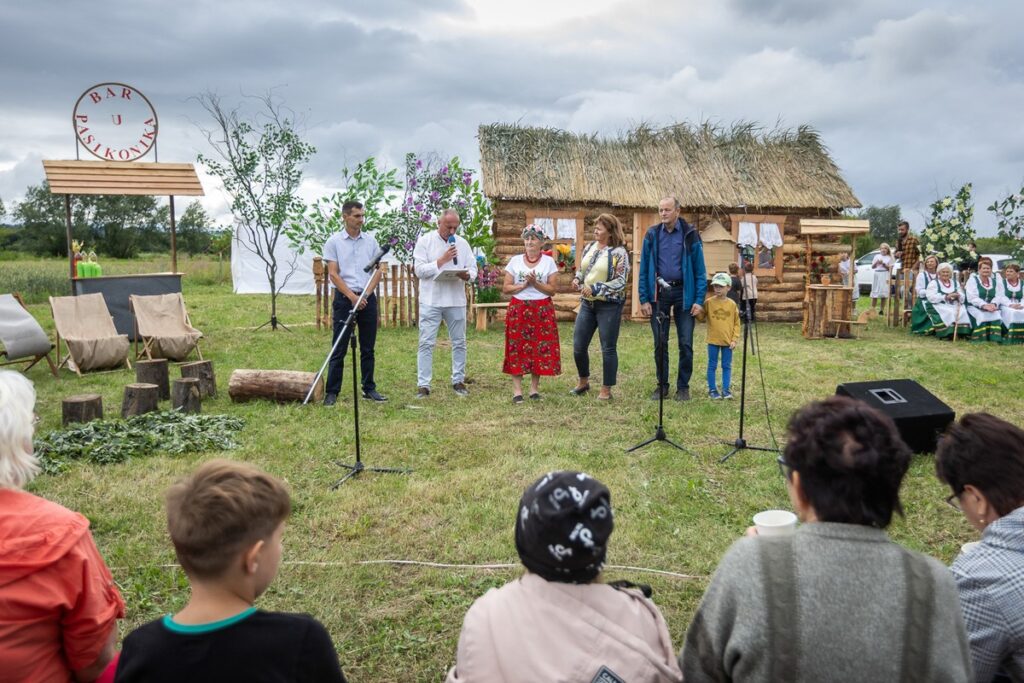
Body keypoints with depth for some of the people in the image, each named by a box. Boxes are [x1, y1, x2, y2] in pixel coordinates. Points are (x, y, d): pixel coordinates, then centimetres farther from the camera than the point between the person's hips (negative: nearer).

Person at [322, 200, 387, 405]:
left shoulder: (370, 240, 8)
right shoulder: (334, 241, 0)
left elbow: (377, 271, 6)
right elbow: (333, 274, -5)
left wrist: (366, 294, -7)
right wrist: (352, 296, -14)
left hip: (368, 298, 3)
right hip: (344, 298, -3)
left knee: (368, 348, 8)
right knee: (339, 348, -1)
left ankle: (369, 388, 17)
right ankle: (331, 392, 4)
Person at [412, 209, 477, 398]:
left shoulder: (462, 243, 9)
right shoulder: (425, 241, -1)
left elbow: (473, 269, 7)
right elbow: (419, 270, -8)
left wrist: (467, 275, -16)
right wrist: (442, 260, -15)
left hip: (456, 300, 4)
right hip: (431, 300, -3)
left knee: (459, 342, 10)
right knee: (426, 343, -3)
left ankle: (458, 381, 22)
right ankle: (423, 385, 1)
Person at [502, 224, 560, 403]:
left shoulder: (549, 261, 3)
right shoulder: (515, 260, 5)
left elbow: (551, 290, -1)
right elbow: (505, 289, 2)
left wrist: (535, 283, -15)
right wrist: (524, 285, -11)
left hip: (542, 310, 0)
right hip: (518, 310, 0)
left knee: (540, 348, 0)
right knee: (517, 348, -3)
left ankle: (534, 388, 12)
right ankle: (517, 390, 2)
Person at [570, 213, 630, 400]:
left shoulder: (619, 252, -10)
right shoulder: (589, 248, 8)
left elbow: (620, 282, -15)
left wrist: (596, 288, -22)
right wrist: (577, 280, -3)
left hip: (609, 305, -6)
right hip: (587, 303, 6)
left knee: (608, 348, 3)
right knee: (578, 346, 9)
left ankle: (606, 390, 16)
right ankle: (583, 381, 30)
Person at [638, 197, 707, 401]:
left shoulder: (690, 235, -2)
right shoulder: (652, 235, 3)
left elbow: (699, 270, -2)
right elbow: (644, 269, 4)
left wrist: (699, 300, -9)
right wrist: (644, 299, -3)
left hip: (683, 292, -1)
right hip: (659, 293, 2)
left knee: (686, 344, 1)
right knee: (660, 343, 6)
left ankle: (683, 387, 14)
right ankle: (662, 385, 18)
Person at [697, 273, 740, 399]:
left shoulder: (732, 304, -1)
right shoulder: (709, 302, -3)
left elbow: (736, 323, 2)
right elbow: (702, 318, 0)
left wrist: (734, 339, -3)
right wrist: (698, 312, -22)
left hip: (728, 341, 1)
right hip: (713, 340, -1)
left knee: (727, 366, 8)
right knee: (712, 366, 6)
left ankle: (725, 389, 17)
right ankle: (712, 389, 15)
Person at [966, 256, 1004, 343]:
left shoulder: (993, 281, 16)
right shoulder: (972, 279, 0)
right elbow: (972, 297, -12)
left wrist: (993, 304, -17)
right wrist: (984, 305, -25)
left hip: (991, 307, 4)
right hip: (974, 307, -4)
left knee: (996, 314, -26)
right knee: (982, 316, -33)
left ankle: (995, 340, -25)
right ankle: (979, 341, -29)